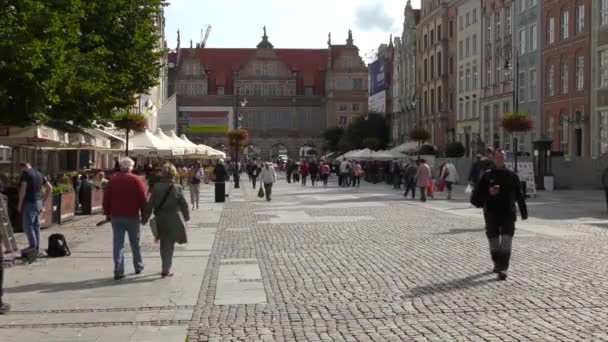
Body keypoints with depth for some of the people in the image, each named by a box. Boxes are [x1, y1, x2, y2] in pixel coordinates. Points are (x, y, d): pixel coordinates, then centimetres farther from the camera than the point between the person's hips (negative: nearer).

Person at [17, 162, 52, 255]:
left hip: (29, 203, -8)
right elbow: (50, 187, 15)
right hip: (38, 203, 8)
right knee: (36, 226, 12)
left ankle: (33, 248, -7)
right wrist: (44, 203, 16)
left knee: (28, 226, -3)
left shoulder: (25, 173, -7)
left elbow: (23, 189, -17)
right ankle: (37, 249, 14)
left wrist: (20, 204, -11)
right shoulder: (38, 173, 15)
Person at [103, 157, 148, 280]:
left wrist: (108, 214, 14)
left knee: (118, 244, 3)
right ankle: (138, 267, 25)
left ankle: (118, 271, -2)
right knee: (135, 243, 13)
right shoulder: (136, 180, -5)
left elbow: (106, 199, 6)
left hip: (116, 216, 2)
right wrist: (143, 215, 0)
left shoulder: (112, 180, 4)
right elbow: (143, 199, -8)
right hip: (132, 216, -2)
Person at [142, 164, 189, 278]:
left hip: (160, 220, 3)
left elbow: (150, 205, -4)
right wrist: (187, 216, 12)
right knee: (169, 245, 6)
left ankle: (165, 268, 30)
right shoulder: (177, 188, -10)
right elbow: (184, 204, -5)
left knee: (164, 244, 19)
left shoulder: (156, 187, -5)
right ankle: (166, 270, 3)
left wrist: (145, 218, 4)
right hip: (173, 220, -3)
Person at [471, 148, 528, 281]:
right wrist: (488, 193, -18)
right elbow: (475, 198, -1)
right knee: (494, 243, 10)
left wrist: (524, 211, 18)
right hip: (491, 215, 1)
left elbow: (519, 195, 14)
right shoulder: (487, 176, 3)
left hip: (508, 214, -1)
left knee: (506, 243, -11)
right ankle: (497, 264, 31)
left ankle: (503, 269, -14)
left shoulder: (511, 175, 5)